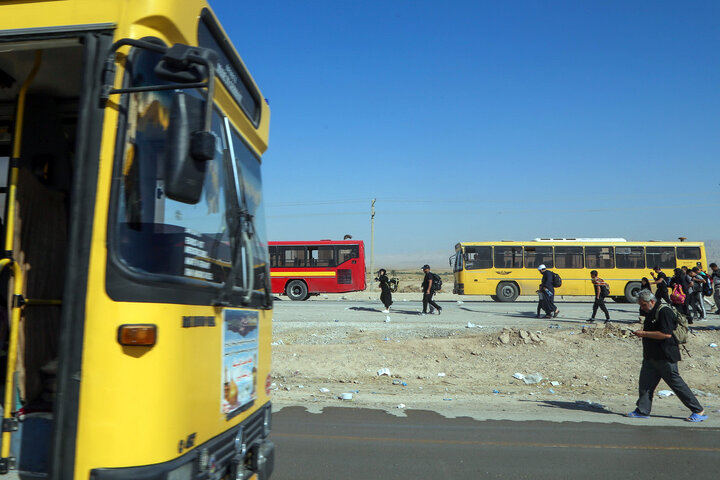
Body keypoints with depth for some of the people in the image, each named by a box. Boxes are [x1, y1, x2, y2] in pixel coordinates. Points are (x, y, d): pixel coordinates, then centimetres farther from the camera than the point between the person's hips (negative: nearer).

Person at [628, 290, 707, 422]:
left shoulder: (664, 311, -16)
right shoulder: (651, 312, 15)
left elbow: (667, 334, -24)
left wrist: (644, 333, -21)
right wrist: (641, 333, 8)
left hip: (665, 357, -9)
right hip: (651, 356, 9)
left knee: (676, 383, 0)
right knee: (645, 383, 6)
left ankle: (698, 411, 14)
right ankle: (642, 410, 11)